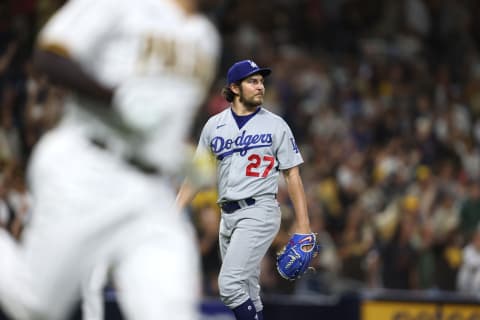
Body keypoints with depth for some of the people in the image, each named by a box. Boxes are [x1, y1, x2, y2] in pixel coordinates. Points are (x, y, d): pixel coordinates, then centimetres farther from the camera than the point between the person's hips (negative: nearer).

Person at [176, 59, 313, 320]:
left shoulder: (275, 125, 1)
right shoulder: (214, 125, 10)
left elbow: (292, 176, 1)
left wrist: (303, 226, -5)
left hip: (259, 212, -5)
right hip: (228, 215, 5)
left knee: (230, 284, -19)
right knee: (246, 293, 8)